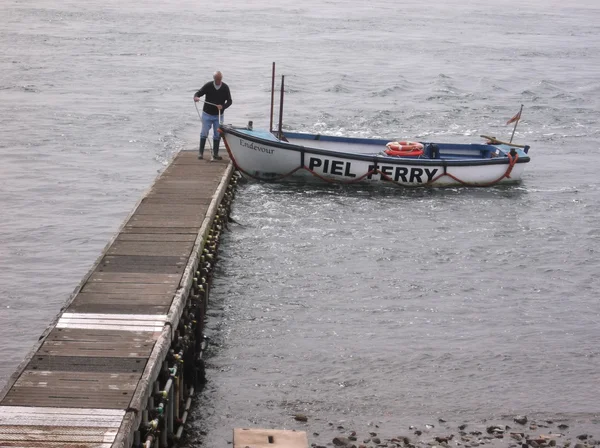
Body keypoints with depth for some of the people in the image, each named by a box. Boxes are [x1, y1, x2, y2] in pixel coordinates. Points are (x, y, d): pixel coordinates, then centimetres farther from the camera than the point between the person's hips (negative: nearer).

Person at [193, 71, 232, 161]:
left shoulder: (225, 88, -4)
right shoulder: (208, 85, -8)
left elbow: (229, 101, 0)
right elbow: (199, 93, -4)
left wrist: (223, 106, -20)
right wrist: (196, 97, -29)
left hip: (218, 115, 1)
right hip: (207, 114, -1)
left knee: (217, 135, 4)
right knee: (204, 133, -1)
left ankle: (215, 154, 12)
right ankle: (201, 152, 10)